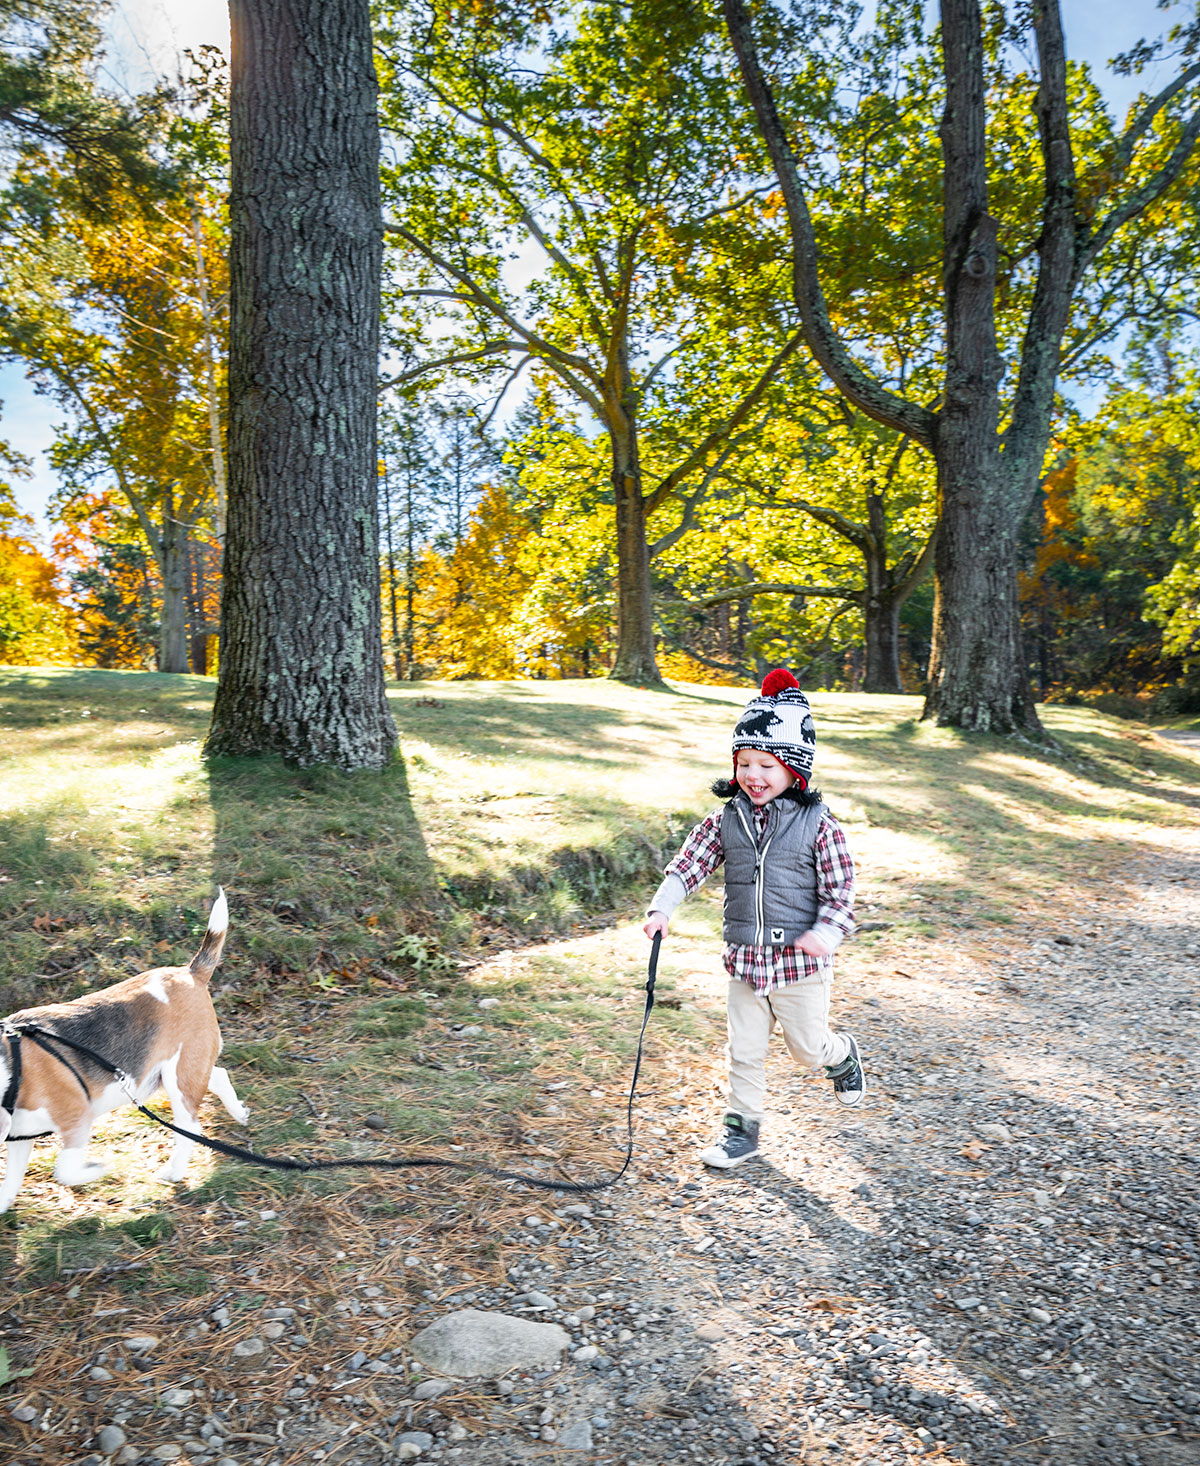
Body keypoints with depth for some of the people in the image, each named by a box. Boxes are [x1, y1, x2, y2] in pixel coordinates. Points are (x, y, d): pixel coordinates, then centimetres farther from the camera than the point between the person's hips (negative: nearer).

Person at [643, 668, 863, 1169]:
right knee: (744, 1051, 11)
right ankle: (742, 1128, 29)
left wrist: (826, 932, -21)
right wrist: (662, 908, -17)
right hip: (744, 958, 3)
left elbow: (840, 887, -7)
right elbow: (687, 865, -3)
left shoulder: (817, 825, -10)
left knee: (808, 1048, 12)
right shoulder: (724, 821, -2)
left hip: (800, 961, -3)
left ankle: (842, 1055, 45)